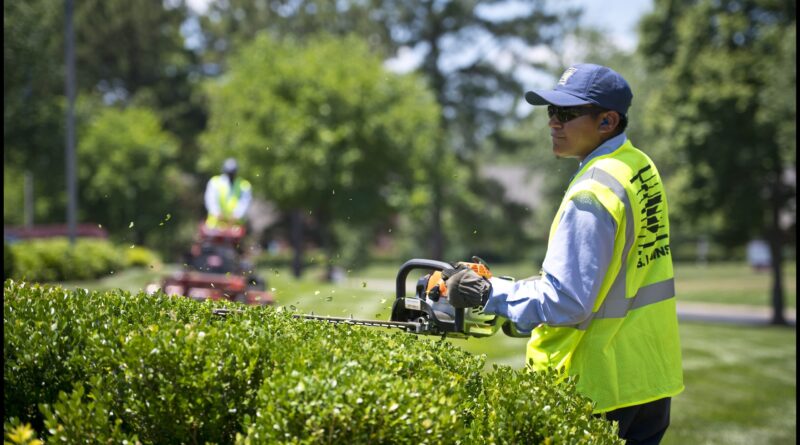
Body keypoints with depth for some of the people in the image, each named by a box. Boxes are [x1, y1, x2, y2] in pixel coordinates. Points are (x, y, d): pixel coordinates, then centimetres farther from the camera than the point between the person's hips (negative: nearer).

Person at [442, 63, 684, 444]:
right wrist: (535, 287, 12)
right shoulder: (642, 168, 8)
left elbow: (565, 303, -25)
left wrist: (487, 292, -16)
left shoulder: (592, 194, -21)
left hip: (601, 391, -9)